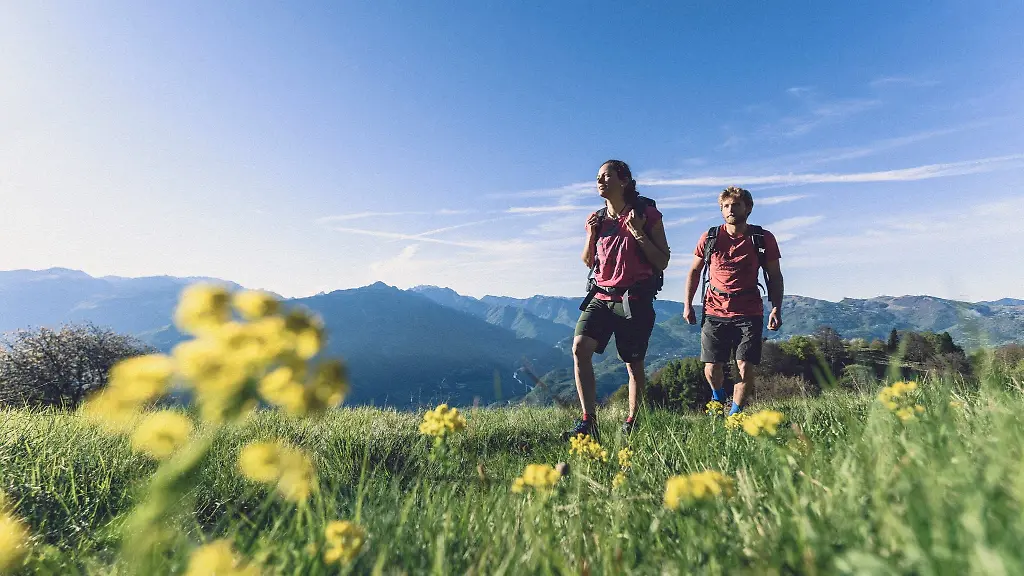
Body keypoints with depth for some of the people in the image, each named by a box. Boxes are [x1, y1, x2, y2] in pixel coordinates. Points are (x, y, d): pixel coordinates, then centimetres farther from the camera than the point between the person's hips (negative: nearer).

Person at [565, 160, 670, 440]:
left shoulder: (647, 214, -1)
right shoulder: (598, 218, 12)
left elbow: (663, 262, -4)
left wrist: (637, 232, -15)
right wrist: (591, 235, 1)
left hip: (635, 299, -3)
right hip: (601, 296, 4)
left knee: (634, 364, 5)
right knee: (580, 347, -17)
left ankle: (631, 423, 24)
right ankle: (588, 419, -13)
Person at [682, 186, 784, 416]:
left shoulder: (764, 239, 3)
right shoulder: (710, 238, 5)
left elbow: (775, 277, 8)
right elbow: (694, 271, 13)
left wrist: (776, 309, -3)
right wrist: (687, 304, 8)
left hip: (749, 313, 0)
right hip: (714, 312, 1)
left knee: (746, 368, -8)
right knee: (711, 370, 2)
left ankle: (734, 414, 14)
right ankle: (718, 399, 35)